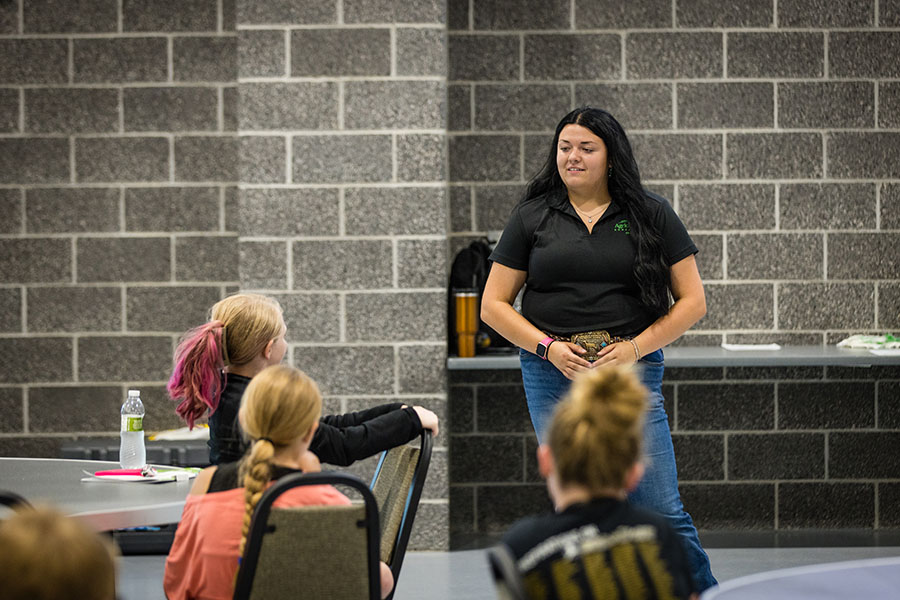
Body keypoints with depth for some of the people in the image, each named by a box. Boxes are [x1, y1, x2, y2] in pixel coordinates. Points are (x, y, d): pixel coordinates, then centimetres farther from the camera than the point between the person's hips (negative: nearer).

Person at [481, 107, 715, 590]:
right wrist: (548, 347, -7)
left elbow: (692, 301, 4)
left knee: (662, 512, -6)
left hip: (632, 370, -1)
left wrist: (635, 347, -9)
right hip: (553, 374, 2)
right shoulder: (532, 217, 7)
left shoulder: (650, 215, 5)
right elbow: (494, 305, 7)